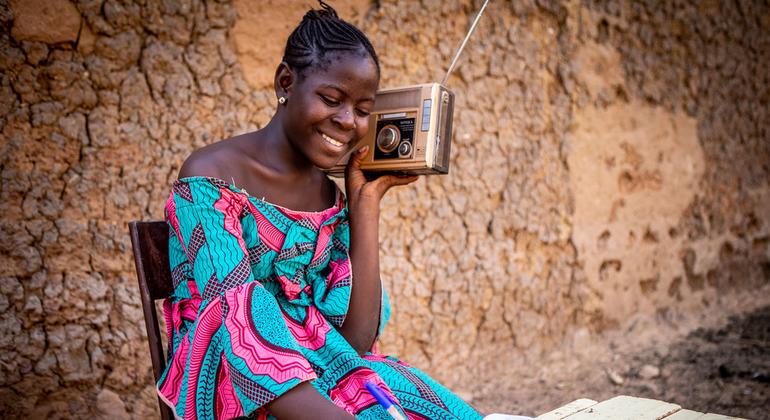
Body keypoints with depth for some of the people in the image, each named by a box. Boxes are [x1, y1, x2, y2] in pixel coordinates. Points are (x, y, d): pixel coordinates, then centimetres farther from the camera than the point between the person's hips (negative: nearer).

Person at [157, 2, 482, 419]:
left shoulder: (332, 197, 5)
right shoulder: (209, 178, -11)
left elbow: (356, 340, -4)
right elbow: (243, 330, -22)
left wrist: (366, 202, -4)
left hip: (326, 371, 5)